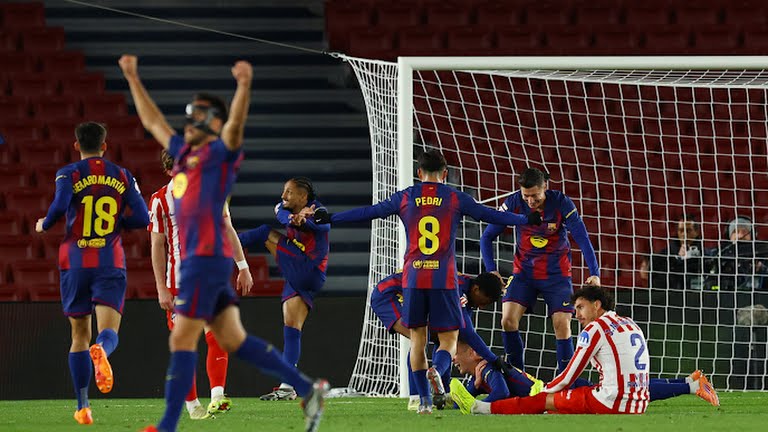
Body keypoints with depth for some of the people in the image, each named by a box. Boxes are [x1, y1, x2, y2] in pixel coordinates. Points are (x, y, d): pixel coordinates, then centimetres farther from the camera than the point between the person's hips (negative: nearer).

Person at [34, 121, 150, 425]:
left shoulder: (69, 174, 0)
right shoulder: (122, 177, 7)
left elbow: (60, 206, -18)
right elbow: (142, 218, 2)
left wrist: (44, 225, 2)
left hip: (75, 263, 0)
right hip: (111, 263, 0)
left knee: (79, 335, 10)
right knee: (109, 331, -8)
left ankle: (83, 407, 8)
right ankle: (101, 351, -46)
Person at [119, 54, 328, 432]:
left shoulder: (219, 153, -3)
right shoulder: (185, 153, 19)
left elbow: (236, 123, -23)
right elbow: (152, 121, 32)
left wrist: (244, 86, -39)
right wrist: (133, 79, 35)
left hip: (207, 257, -9)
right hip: (192, 257, 9)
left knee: (182, 340, -7)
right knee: (233, 341, 7)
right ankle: (308, 390, 8)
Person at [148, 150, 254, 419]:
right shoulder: (160, 200, -1)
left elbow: (227, 229, 14)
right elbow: (157, 247, -2)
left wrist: (242, 268, 9)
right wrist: (161, 289, -7)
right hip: (177, 282, -1)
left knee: (217, 336, -16)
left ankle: (217, 397, -25)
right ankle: (192, 405, 11)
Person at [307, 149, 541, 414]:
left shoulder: (405, 198, 8)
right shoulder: (455, 198, 5)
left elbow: (368, 213, 11)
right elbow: (490, 215, 9)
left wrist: (329, 218, 22)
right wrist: (528, 220, 21)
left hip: (413, 278, 1)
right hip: (444, 280, -1)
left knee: (417, 338, 12)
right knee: (449, 339, 4)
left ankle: (424, 400, 4)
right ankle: (437, 370, -29)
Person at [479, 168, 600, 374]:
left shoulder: (562, 204, -18)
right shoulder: (514, 203, -14)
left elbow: (582, 239, -18)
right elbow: (487, 237, -6)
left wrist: (594, 273, -29)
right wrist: (491, 270, -18)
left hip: (557, 274, -1)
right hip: (524, 271, 1)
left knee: (562, 325, -10)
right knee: (508, 320, -15)